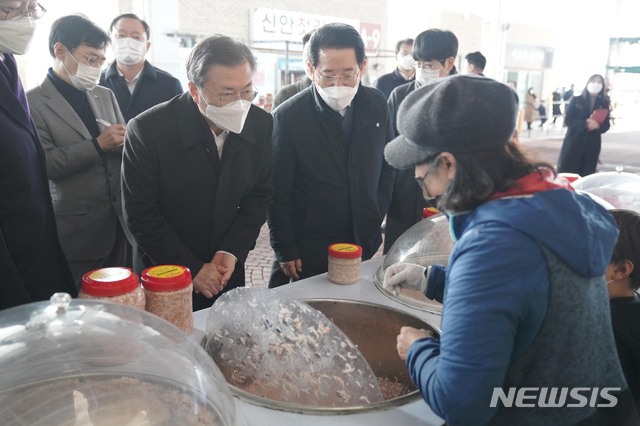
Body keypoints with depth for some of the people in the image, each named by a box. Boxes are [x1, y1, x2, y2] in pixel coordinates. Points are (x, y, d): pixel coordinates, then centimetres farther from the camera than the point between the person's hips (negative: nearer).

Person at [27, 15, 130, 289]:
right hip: (78, 231, -5)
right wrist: (98, 145, -18)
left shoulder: (105, 95, 12)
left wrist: (124, 142, -8)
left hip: (121, 221, 5)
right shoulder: (33, 102, -6)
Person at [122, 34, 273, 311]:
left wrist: (231, 252, -11)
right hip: (166, 277, -3)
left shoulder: (261, 124, -10)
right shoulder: (147, 130, -20)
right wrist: (192, 269, -15)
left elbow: (259, 196, -1)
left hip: (228, 271, 3)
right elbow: (141, 215, -15)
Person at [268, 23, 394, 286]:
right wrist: (285, 253, -8)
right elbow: (278, 194, -10)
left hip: (365, 245, 4)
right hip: (308, 253, -3)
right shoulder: (288, 117, -15)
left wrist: (376, 219, 5)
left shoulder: (376, 104, -3)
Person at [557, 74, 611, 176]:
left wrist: (597, 126, -18)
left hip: (592, 145, 2)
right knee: (566, 174, -4)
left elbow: (606, 126, 5)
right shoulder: (576, 100, 2)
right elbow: (568, 120, -6)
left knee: (586, 175, 2)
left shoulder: (604, 104, 8)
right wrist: (585, 124, -21)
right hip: (574, 142, -2)